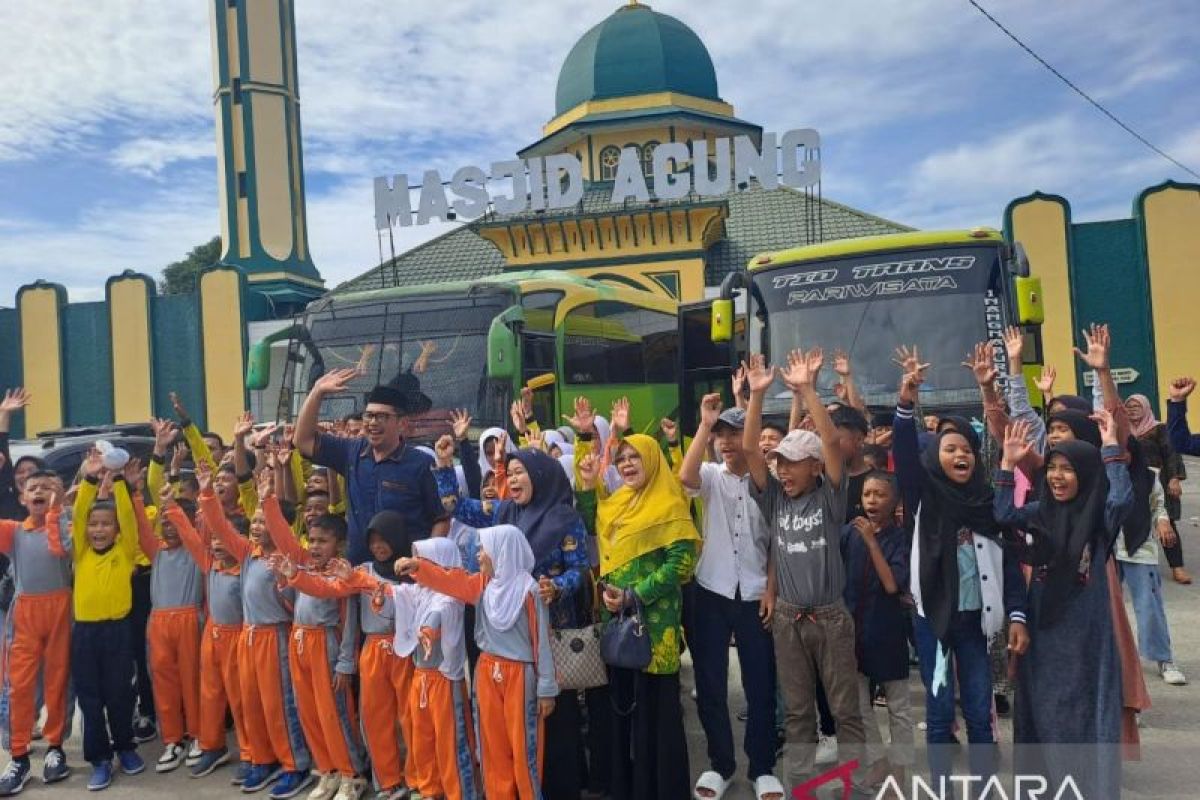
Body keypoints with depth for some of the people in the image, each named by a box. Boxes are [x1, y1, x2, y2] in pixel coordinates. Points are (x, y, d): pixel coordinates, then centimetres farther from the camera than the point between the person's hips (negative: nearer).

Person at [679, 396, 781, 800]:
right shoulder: (711, 476, 1)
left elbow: (778, 542, 3)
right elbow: (685, 477, -24)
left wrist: (772, 589, -4)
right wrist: (705, 424, -22)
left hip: (755, 596, -1)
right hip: (711, 593, 1)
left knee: (761, 686, 8)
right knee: (710, 684, 9)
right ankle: (720, 764, 26)